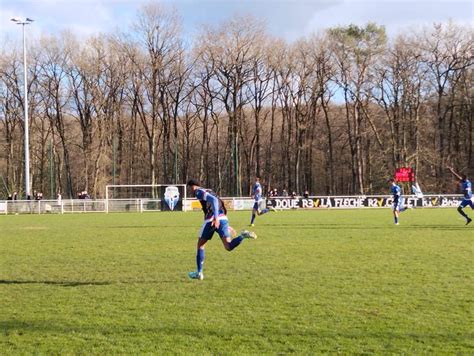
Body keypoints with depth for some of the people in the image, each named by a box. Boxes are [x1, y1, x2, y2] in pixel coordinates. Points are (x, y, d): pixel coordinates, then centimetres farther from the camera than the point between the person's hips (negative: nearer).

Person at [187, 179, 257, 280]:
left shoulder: (199, 192, 0)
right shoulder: (208, 192, 28)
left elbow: (214, 200, -18)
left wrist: (216, 218, -28)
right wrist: (227, 226, 34)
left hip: (212, 220, -7)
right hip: (223, 219, 7)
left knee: (200, 245, 13)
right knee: (229, 247, -4)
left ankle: (199, 272, 17)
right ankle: (243, 236, -30)